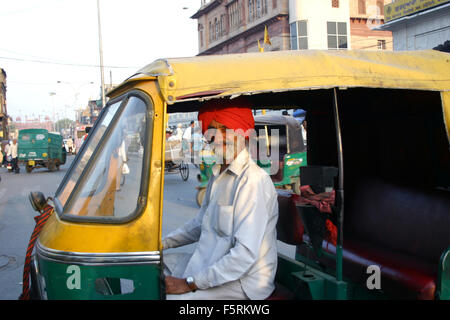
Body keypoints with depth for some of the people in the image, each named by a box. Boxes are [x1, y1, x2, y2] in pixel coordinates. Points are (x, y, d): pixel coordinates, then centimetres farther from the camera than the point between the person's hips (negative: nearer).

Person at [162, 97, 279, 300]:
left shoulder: (253, 181, -20)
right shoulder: (218, 174, 12)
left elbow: (245, 255, -26)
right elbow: (201, 223, 25)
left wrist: (189, 284, -23)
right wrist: (162, 244, 13)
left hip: (244, 282, -9)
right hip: (212, 264, 9)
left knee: (170, 296, -25)